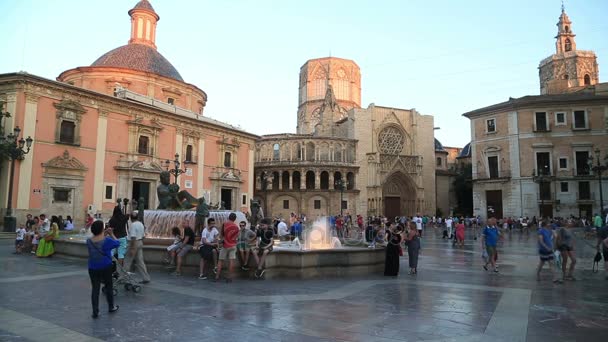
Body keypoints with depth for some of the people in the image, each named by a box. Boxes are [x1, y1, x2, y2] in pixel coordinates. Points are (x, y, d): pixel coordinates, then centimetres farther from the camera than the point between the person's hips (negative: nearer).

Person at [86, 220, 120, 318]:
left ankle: (95, 312, 10)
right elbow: (117, 243, 1)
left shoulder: (89, 241, -5)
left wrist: (105, 234, 10)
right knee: (108, 287, 15)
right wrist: (111, 234, 9)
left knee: (95, 289, 8)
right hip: (106, 268, -2)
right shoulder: (107, 240, -16)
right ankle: (111, 307, 30)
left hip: (93, 269, 3)